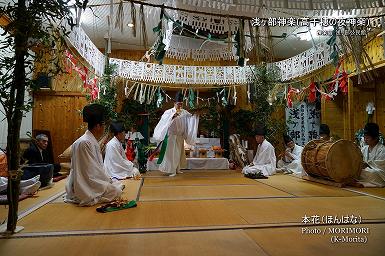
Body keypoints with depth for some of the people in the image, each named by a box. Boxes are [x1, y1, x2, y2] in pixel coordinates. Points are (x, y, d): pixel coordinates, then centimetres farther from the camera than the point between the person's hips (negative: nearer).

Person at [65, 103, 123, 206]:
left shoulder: (93, 142, 10)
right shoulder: (84, 143, -19)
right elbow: (92, 170, -20)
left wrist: (109, 180, 5)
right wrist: (109, 182, -11)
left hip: (92, 180, 9)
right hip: (84, 189, -9)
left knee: (118, 185, 5)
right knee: (116, 191, -14)